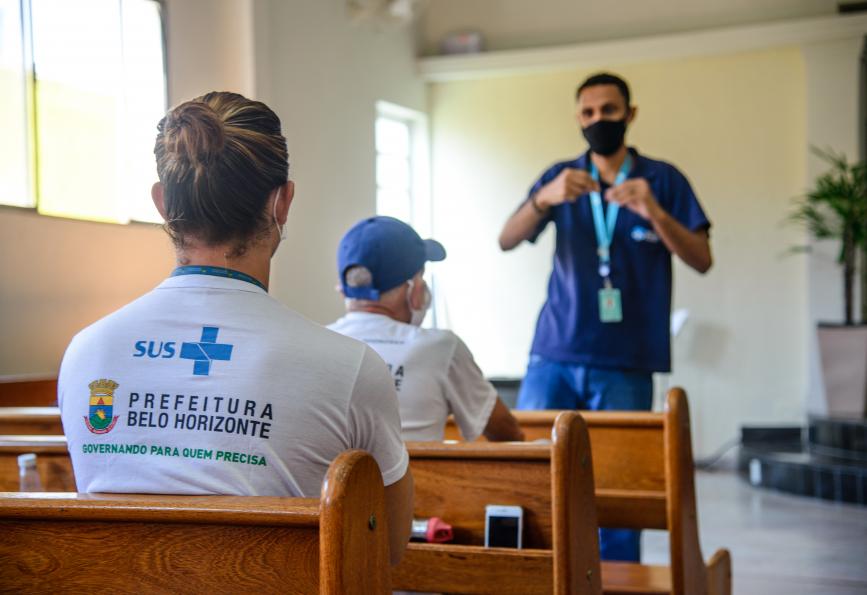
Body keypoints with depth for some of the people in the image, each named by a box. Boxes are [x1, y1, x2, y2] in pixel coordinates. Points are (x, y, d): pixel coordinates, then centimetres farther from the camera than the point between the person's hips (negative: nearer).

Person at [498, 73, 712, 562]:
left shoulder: (662, 179, 5)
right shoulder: (562, 178, 10)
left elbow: (702, 260, -4)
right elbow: (507, 241, -3)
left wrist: (655, 212, -22)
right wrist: (543, 199, -24)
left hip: (626, 363, -2)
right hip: (555, 356, 2)